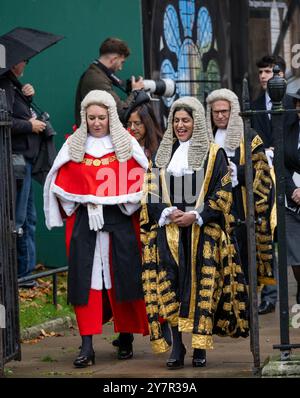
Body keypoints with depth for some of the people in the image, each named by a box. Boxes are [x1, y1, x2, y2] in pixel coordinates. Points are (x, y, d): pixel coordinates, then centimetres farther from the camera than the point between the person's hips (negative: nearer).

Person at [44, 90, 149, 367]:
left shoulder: (126, 144, 4)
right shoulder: (74, 145, 7)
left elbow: (140, 180, 2)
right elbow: (62, 184, 8)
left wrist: (118, 202, -6)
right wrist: (86, 203, -2)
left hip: (121, 221, -1)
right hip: (85, 223, 1)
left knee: (123, 279, 2)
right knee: (86, 280, -5)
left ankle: (126, 338, 18)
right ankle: (87, 347, -7)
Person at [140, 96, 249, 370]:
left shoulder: (213, 154, 5)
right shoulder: (163, 155, 16)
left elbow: (222, 193, -2)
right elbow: (152, 193, 12)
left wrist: (196, 216, -13)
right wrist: (168, 213, -7)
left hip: (203, 231, -3)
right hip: (169, 232, 3)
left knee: (203, 287, -6)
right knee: (171, 287, -6)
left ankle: (200, 349, -2)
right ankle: (177, 348, -3)